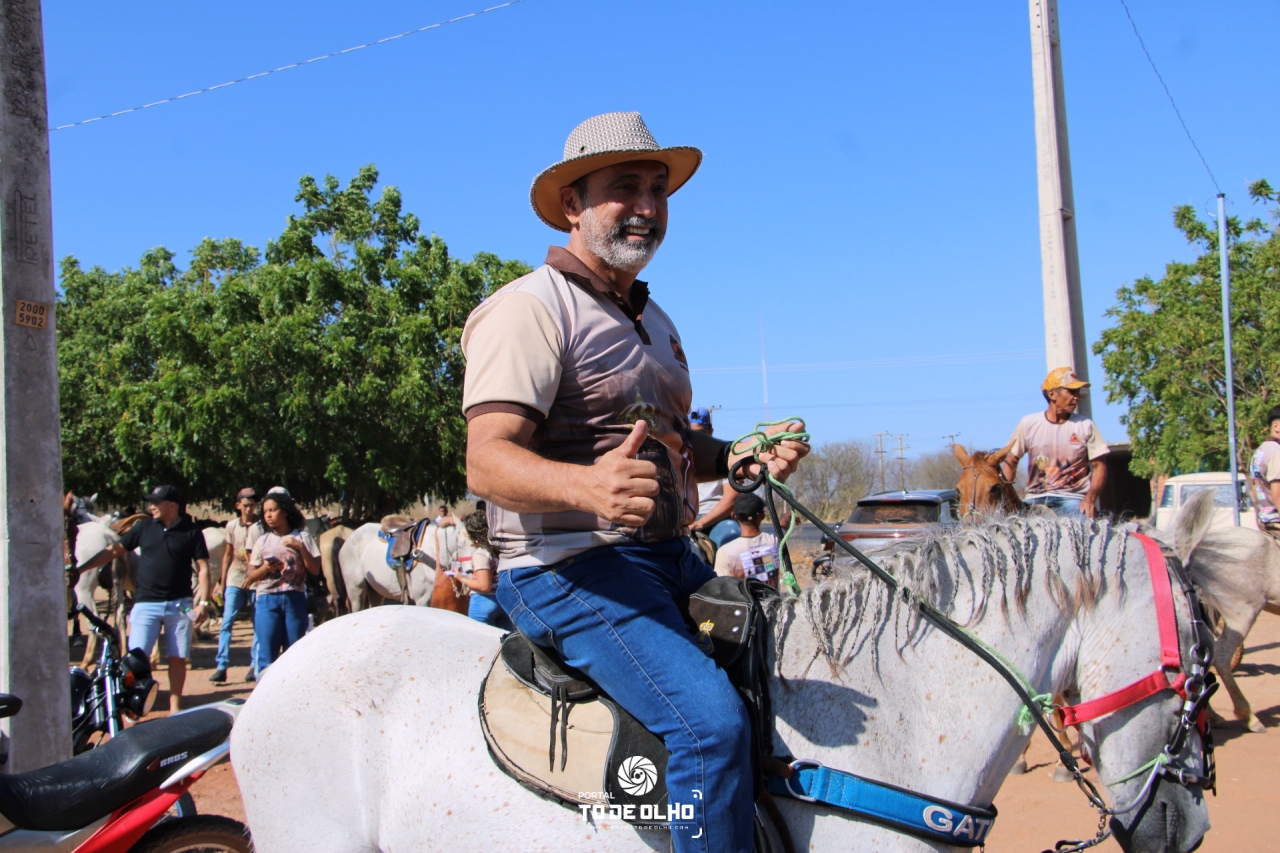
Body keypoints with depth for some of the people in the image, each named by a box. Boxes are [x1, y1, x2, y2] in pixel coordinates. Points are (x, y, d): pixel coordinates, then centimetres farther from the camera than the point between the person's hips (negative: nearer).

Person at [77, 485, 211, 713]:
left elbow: (202, 568, -1)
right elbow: (114, 550, 8)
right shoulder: (144, 527, 6)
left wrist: (203, 602, -9)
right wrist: (79, 569, 2)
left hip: (179, 605, -1)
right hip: (146, 603, 1)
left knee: (178, 658, 5)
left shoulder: (192, 532, 0)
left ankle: (175, 707, 17)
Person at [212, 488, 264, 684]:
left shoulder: (262, 526, -2)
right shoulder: (232, 526, 6)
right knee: (227, 622, -5)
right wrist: (222, 582, 11)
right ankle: (221, 666, -3)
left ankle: (255, 666, 10)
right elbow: (228, 555, 13)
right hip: (235, 580, 2)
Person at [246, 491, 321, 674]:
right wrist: (265, 568, -10)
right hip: (267, 599, 1)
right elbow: (251, 576, 10)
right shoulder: (263, 540, 11)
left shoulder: (302, 536, 6)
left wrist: (300, 547, -11)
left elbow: (315, 570, 0)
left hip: (294, 599, -1)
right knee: (267, 654, -4)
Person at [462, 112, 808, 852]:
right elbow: (488, 461, -22)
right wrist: (588, 486, -43)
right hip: (569, 568, -9)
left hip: (671, 560, 9)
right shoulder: (531, 308, -11)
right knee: (711, 718, -26)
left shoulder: (653, 321, 19)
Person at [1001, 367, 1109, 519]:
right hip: (1036, 499, 1)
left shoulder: (1085, 426, 3)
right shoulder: (1028, 424, 3)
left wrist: (1090, 498, -14)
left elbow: (1099, 466, 3)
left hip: (1073, 499, -1)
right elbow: (1010, 462, 8)